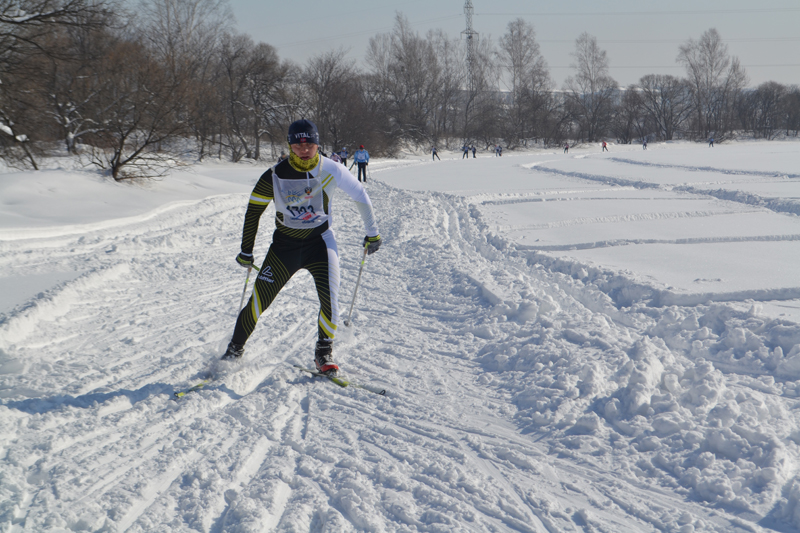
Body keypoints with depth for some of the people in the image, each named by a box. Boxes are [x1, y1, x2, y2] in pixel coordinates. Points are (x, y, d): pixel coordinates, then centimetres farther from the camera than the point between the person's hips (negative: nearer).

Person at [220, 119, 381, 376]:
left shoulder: (331, 171, -13)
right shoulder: (275, 176, -13)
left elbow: (360, 196, 3)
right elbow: (253, 211, 0)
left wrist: (372, 232, 11)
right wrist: (246, 251, 3)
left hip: (320, 241, 0)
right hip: (285, 243, 1)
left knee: (329, 297, -19)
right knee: (259, 299, -3)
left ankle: (324, 353, 3)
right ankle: (236, 347, 19)